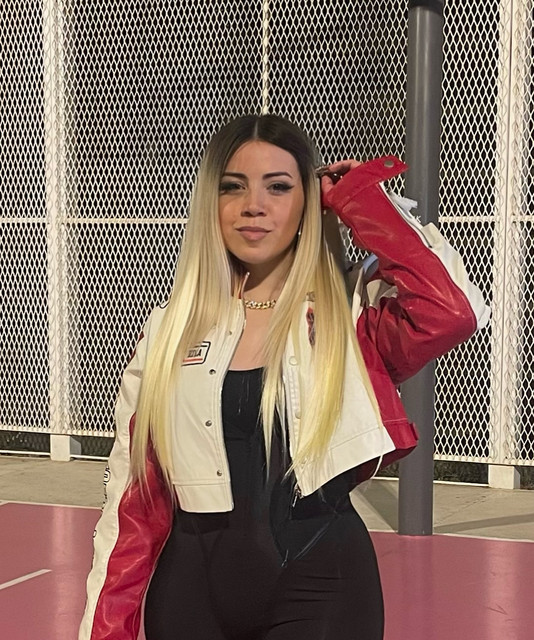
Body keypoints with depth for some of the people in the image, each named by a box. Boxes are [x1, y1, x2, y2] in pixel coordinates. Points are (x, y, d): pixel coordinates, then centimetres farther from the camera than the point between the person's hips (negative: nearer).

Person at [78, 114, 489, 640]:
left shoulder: (353, 312, -4)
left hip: (320, 583, -2)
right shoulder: (168, 331, 4)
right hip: (191, 583, 3)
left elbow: (454, 311, -26)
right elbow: (133, 501, 4)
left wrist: (360, 202, -13)